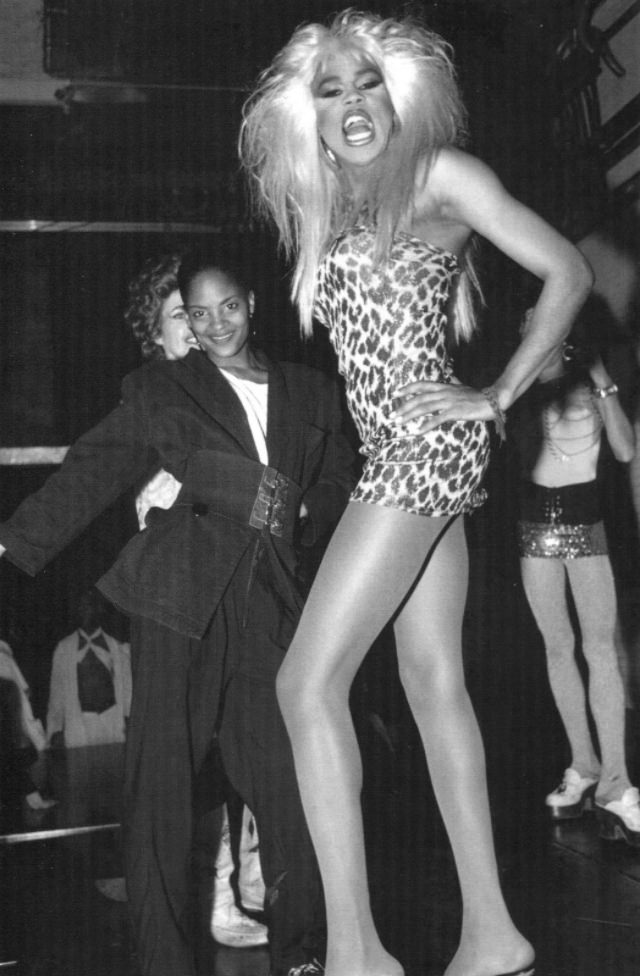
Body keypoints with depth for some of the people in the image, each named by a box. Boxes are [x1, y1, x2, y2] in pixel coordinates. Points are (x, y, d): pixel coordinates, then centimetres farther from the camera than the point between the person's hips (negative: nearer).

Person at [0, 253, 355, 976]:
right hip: (177, 594, -2)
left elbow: (337, 484, 26)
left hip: (265, 602, 2)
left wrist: (299, 516, 8)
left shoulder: (311, 393, 18)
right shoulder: (159, 388, 10)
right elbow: (94, 470, 5)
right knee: (160, 776, -1)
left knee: (283, 776, 0)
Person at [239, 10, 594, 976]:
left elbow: (568, 272, -4)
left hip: (427, 445, -8)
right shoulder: (329, 210, 19)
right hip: (402, 457, 8)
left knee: (309, 681, -12)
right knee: (434, 682, 6)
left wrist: (499, 396, -7)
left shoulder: (440, 172, -1)